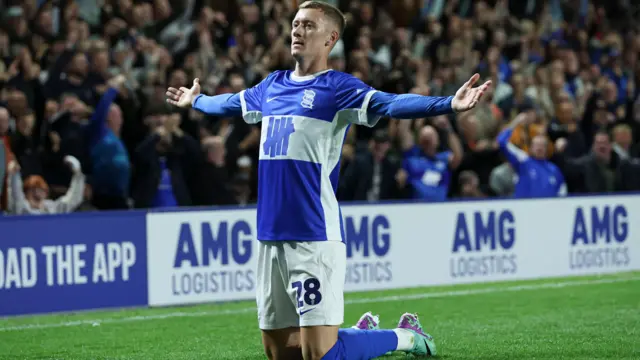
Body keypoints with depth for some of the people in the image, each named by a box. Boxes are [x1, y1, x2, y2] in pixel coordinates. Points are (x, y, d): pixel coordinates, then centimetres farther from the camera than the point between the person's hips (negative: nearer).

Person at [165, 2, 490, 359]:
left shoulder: (338, 86, -5)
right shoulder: (272, 85, 15)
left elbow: (390, 104, -21)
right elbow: (229, 103, 36)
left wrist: (449, 103, -36)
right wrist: (195, 100, 54)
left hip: (314, 236, -7)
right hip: (270, 236, 7)